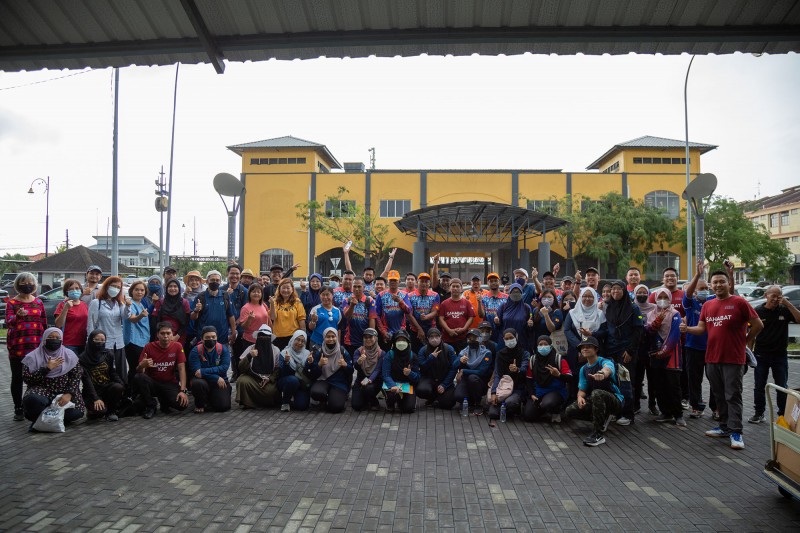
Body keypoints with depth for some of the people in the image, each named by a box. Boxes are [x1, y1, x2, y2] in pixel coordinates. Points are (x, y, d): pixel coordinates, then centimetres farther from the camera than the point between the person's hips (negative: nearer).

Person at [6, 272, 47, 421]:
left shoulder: (38, 302, 10)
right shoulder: (12, 303, 2)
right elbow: (8, 323, -12)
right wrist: (18, 316, -33)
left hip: (36, 347, 2)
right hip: (17, 347, -1)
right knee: (17, 378, 5)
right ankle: (18, 409, 13)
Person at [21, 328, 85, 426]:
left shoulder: (69, 355, 5)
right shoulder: (33, 357, 1)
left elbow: (76, 377, -1)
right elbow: (27, 379, -7)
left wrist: (69, 394, -16)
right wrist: (47, 368, -16)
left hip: (63, 392, 2)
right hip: (41, 391, -2)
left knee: (76, 412, -24)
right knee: (32, 400, -37)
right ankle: (39, 420, -4)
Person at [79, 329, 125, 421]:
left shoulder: (108, 354, 5)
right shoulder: (83, 358, -6)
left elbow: (112, 372, 5)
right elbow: (86, 380, -13)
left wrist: (121, 384, -17)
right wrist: (95, 399, -23)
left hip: (107, 387, 3)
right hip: (91, 391, -3)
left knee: (118, 387, -31)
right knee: (100, 410, -29)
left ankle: (111, 411, -5)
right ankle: (92, 411, 9)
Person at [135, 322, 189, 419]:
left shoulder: (177, 346, -8)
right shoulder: (149, 347, -8)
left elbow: (182, 369, -10)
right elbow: (139, 371, -10)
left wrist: (183, 390, -20)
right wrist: (142, 365, -36)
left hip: (170, 384, 0)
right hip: (152, 383, 0)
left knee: (183, 404, -27)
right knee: (138, 377, -32)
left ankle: (164, 401, 10)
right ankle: (151, 406, -8)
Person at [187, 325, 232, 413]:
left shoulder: (223, 349, -3)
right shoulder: (195, 351, -7)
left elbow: (224, 368, -16)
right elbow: (196, 371, -17)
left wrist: (204, 371, -27)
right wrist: (216, 378, -23)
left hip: (220, 382, 1)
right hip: (203, 380, -1)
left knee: (223, 406, -18)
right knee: (197, 383, -37)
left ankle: (210, 399, 21)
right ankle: (199, 404, -2)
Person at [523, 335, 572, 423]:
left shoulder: (559, 359, -8)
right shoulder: (533, 360, 4)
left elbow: (569, 378, -13)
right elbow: (528, 379, 9)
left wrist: (559, 375, -33)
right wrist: (531, 394, -3)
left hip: (556, 391, -4)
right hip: (538, 392, 4)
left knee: (547, 404, -37)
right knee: (527, 416, -11)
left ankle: (556, 412, 2)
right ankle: (543, 411, 22)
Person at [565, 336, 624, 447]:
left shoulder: (605, 362, -14)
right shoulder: (583, 369, 8)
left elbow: (607, 369, -40)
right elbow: (582, 389, 7)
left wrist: (602, 373, -66)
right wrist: (580, 397, -19)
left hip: (615, 400, -7)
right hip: (595, 401, 7)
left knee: (597, 393, -39)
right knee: (570, 410, -13)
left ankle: (598, 435, -34)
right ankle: (603, 418, 8)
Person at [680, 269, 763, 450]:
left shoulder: (739, 302, -5)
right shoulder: (707, 305, 10)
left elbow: (758, 325, -2)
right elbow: (701, 328, 9)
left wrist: (745, 341, 2)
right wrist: (687, 329, -9)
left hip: (733, 359, -6)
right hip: (712, 358, 6)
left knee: (733, 396, -4)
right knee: (719, 395, 13)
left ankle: (736, 432, 2)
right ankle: (724, 427, 24)